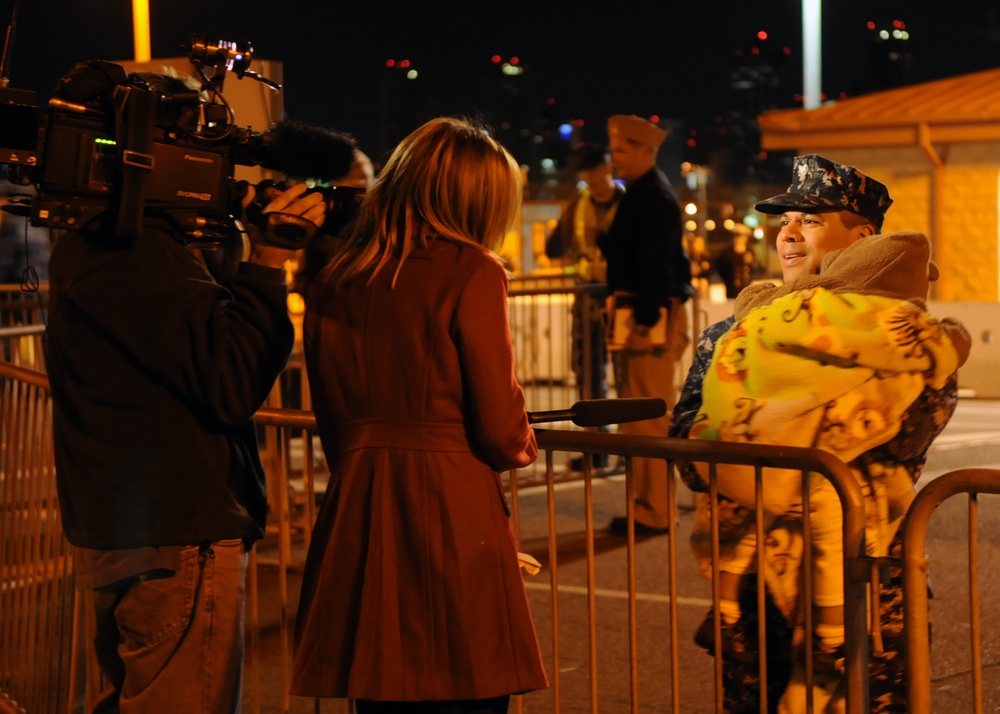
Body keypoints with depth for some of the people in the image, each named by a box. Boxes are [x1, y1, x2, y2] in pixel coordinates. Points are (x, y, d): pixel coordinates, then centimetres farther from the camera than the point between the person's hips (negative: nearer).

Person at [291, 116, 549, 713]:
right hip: (453, 516, -5)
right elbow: (500, 431, -9)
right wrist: (523, 445, 12)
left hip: (356, 513, 6)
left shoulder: (333, 284, 9)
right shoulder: (470, 273, -7)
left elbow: (333, 423, 14)